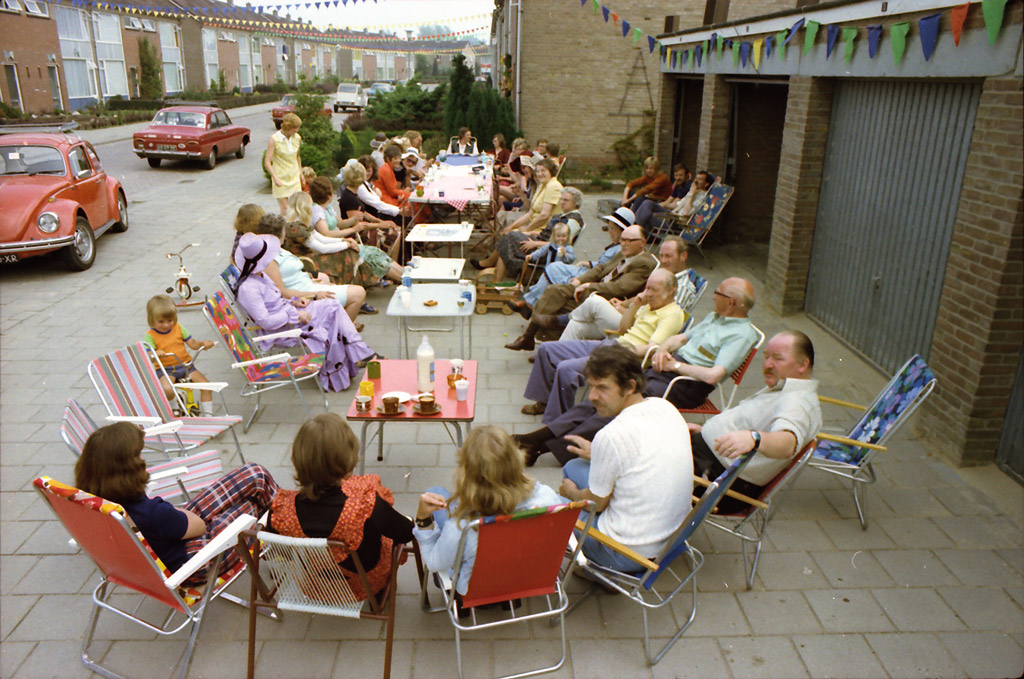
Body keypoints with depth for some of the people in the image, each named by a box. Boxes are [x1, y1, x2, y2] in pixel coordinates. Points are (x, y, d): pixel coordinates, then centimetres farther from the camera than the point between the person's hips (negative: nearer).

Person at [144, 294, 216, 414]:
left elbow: (193, 344, 6)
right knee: (166, 389, -33)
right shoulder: (150, 336, -4)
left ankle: (208, 414, 0)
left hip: (186, 365, 4)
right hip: (166, 370, -3)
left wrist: (203, 343, -15)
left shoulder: (178, 328, 6)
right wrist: (155, 355, -37)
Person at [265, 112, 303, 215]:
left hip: (294, 178, 5)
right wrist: (275, 178, -26)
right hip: (280, 179, -4)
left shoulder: (297, 138, 3)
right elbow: (267, 162, -15)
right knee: (284, 209, -6)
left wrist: (301, 173, 21)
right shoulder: (274, 139, -12)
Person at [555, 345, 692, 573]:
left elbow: (596, 503, -12)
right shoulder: (666, 407, -4)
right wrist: (598, 456, 23)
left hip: (630, 555, -8)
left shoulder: (611, 436, -27)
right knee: (574, 466, 18)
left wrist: (570, 492, 9)